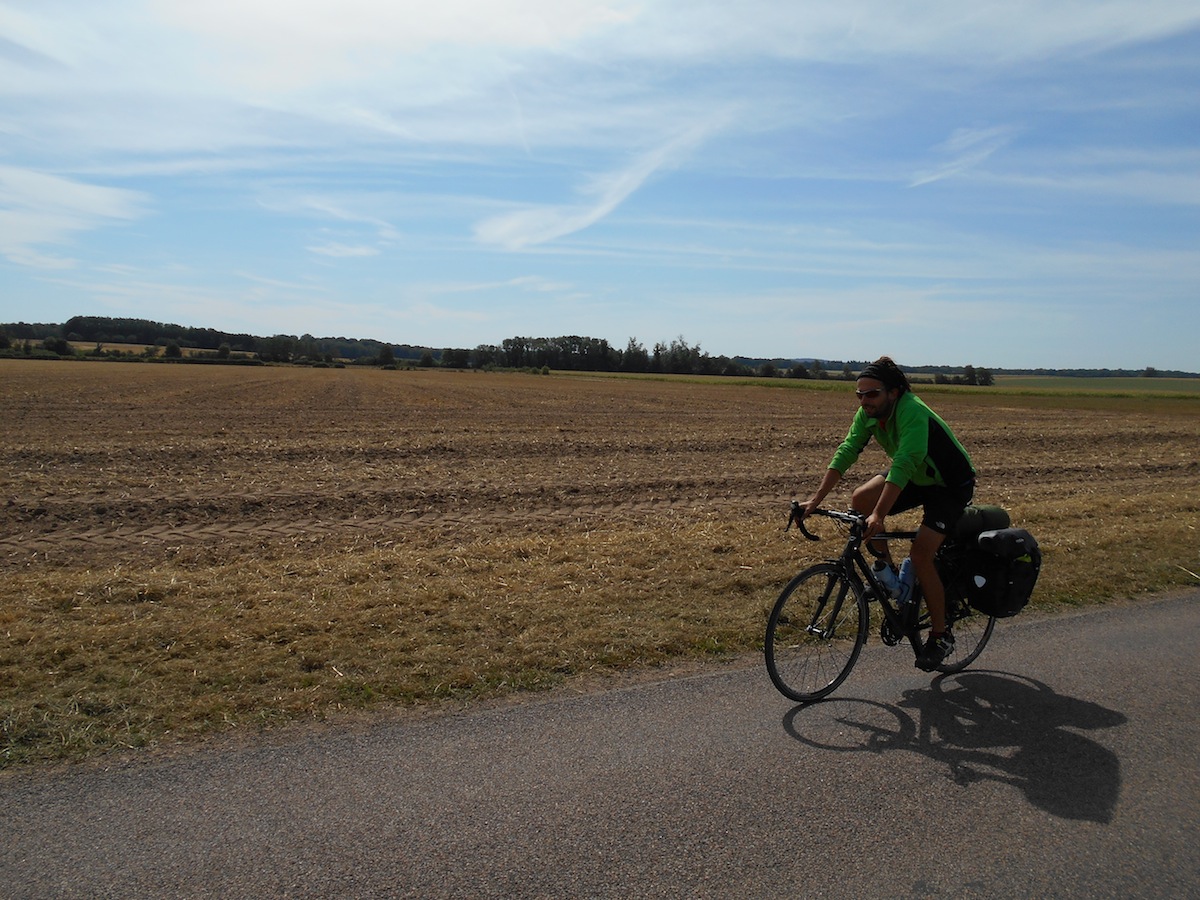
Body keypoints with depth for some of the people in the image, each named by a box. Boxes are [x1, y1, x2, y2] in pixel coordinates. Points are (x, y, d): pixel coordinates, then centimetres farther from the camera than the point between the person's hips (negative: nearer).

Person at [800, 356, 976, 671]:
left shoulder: (912, 412, -33)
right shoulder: (868, 414, -11)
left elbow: (904, 465, -43)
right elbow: (846, 452, -14)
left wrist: (879, 516, -50)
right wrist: (815, 499, -22)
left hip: (951, 485, -7)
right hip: (917, 478, 7)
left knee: (920, 554, -18)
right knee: (860, 500, -15)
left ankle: (941, 636, 0)